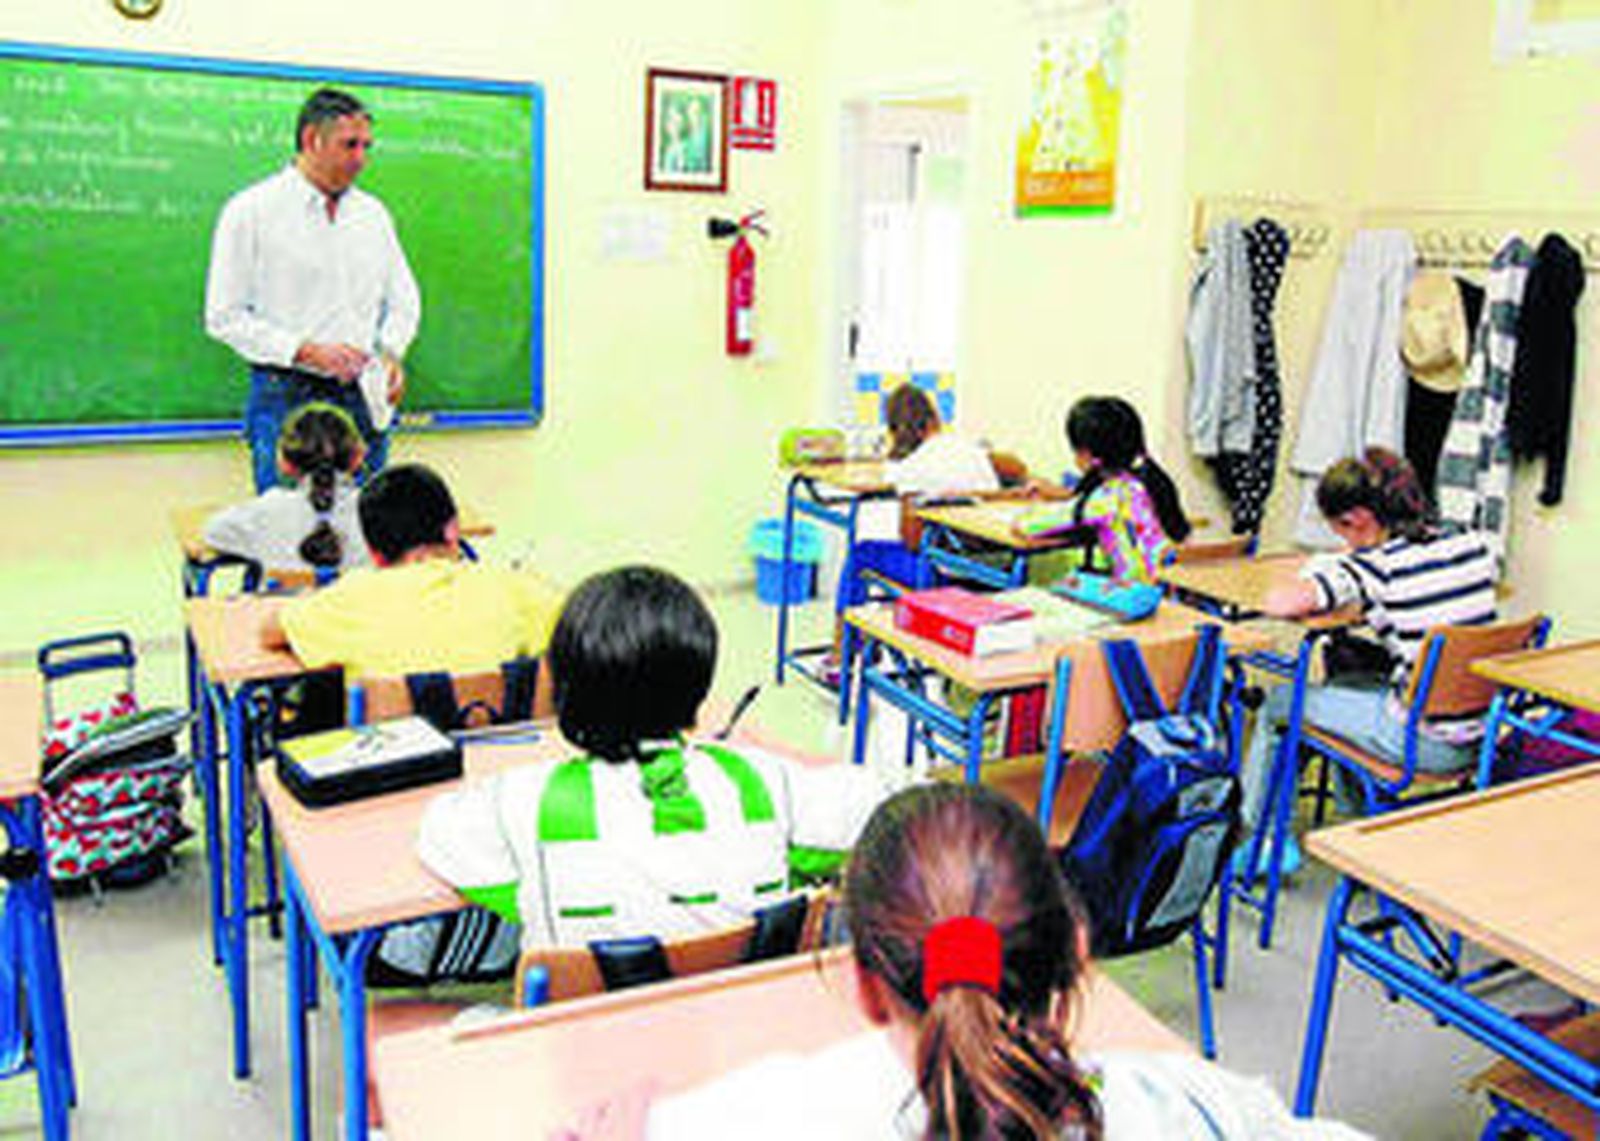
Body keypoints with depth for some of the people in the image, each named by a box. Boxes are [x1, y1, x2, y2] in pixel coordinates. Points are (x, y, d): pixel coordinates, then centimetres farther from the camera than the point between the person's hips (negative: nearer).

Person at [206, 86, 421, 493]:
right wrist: (307, 352, -15)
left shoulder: (373, 213, 13)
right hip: (287, 398, -4)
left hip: (363, 398, 4)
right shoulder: (250, 211, -2)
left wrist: (391, 353, -1)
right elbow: (224, 317, -5)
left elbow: (404, 300, 19)